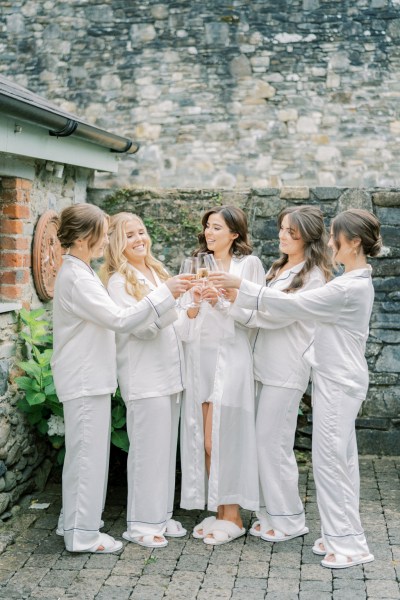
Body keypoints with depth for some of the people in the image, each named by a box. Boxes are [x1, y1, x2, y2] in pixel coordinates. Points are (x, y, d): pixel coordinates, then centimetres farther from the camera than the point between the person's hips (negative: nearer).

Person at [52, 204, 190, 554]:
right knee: (88, 454, -2)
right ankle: (82, 534, 8)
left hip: (89, 377, 10)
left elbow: (104, 319, 18)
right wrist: (165, 293, -25)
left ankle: (74, 522, 27)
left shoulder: (78, 273, 13)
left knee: (85, 452, 16)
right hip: (85, 380, -10)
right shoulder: (77, 279, -19)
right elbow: (120, 319, -25)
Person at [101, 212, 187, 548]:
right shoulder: (119, 282, -7)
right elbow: (140, 326, -17)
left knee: (167, 447, 11)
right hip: (144, 378, -7)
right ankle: (142, 523, 8)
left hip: (170, 374, 7)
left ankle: (162, 515, 22)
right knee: (148, 449, -3)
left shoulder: (157, 274, 16)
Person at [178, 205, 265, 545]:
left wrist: (222, 301, -16)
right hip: (198, 356, 5)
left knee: (220, 438, -5)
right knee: (201, 439, 6)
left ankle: (233, 516, 7)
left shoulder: (248, 264, 2)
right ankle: (218, 510, 17)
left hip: (230, 355, -5)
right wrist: (190, 309, -9)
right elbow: (187, 325, 13)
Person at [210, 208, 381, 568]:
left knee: (330, 461, -4)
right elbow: (306, 307, 12)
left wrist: (241, 286, -13)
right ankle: (341, 535, 23)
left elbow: (293, 304, -19)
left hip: (339, 383, -10)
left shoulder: (350, 288, -21)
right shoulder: (355, 282, 10)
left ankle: (350, 544, 5)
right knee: (340, 461, 14)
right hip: (337, 379, 10)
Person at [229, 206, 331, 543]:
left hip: (287, 370, -8)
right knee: (266, 441, 9)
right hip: (265, 364, 8)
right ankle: (272, 514, 20)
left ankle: (289, 520, 9)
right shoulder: (278, 269, 17)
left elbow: (277, 315, -16)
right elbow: (261, 313, 13)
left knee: (273, 441, -4)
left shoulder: (313, 276, -8)